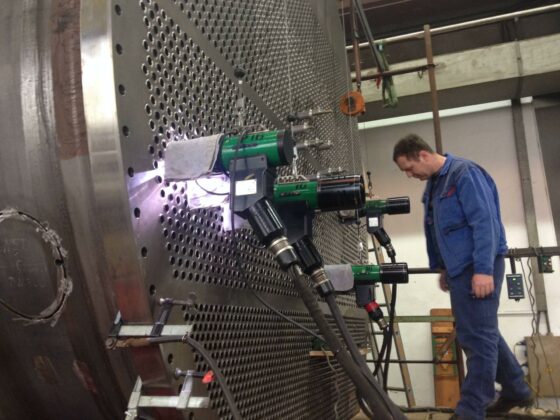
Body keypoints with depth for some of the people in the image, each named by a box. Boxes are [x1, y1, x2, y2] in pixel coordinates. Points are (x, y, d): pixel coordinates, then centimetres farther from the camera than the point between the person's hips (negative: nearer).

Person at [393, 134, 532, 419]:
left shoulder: (464, 173, -13)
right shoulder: (433, 184, 14)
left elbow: (485, 222, -20)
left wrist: (484, 270, -23)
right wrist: (442, 267, 23)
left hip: (478, 269, -9)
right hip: (460, 270, 10)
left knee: (477, 337, -4)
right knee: (478, 334, 16)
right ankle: (516, 390, 31)